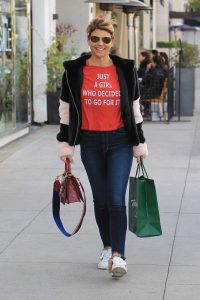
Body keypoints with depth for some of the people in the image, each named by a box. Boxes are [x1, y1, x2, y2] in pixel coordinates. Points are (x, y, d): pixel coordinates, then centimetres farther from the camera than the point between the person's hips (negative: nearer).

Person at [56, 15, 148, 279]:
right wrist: (65, 144, 4)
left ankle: (118, 256, -10)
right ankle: (108, 248, 28)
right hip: (90, 143, 1)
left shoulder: (125, 69, 1)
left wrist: (140, 144, 7)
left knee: (116, 199, -12)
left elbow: (135, 109, 7)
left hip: (120, 142, -1)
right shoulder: (74, 71, 0)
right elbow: (66, 109, 6)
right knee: (100, 200, 11)